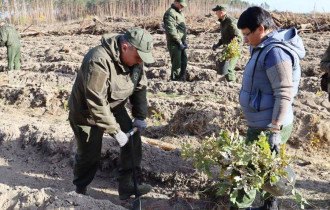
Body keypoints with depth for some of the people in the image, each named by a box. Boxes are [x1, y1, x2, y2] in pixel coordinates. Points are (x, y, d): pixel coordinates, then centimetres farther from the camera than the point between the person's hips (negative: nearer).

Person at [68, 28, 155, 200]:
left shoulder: (134, 59, -11)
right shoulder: (99, 61, -36)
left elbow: (140, 87, 0)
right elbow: (96, 103, -37)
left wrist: (140, 117, -5)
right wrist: (115, 131, -33)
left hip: (115, 108, 7)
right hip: (87, 113, -7)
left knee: (133, 141, 0)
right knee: (89, 155, 1)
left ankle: (126, 186, 12)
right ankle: (80, 191, 28)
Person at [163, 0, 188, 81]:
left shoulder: (180, 13, 17)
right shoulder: (170, 13, -14)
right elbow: (171, 31, -21)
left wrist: (185, 40, 12)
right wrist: (179, 42, -19)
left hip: (181, 42, 9)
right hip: (174, 43, -9)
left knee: (184, 62, 13)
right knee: (177, 64, -7)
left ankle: (182, 80, 23)